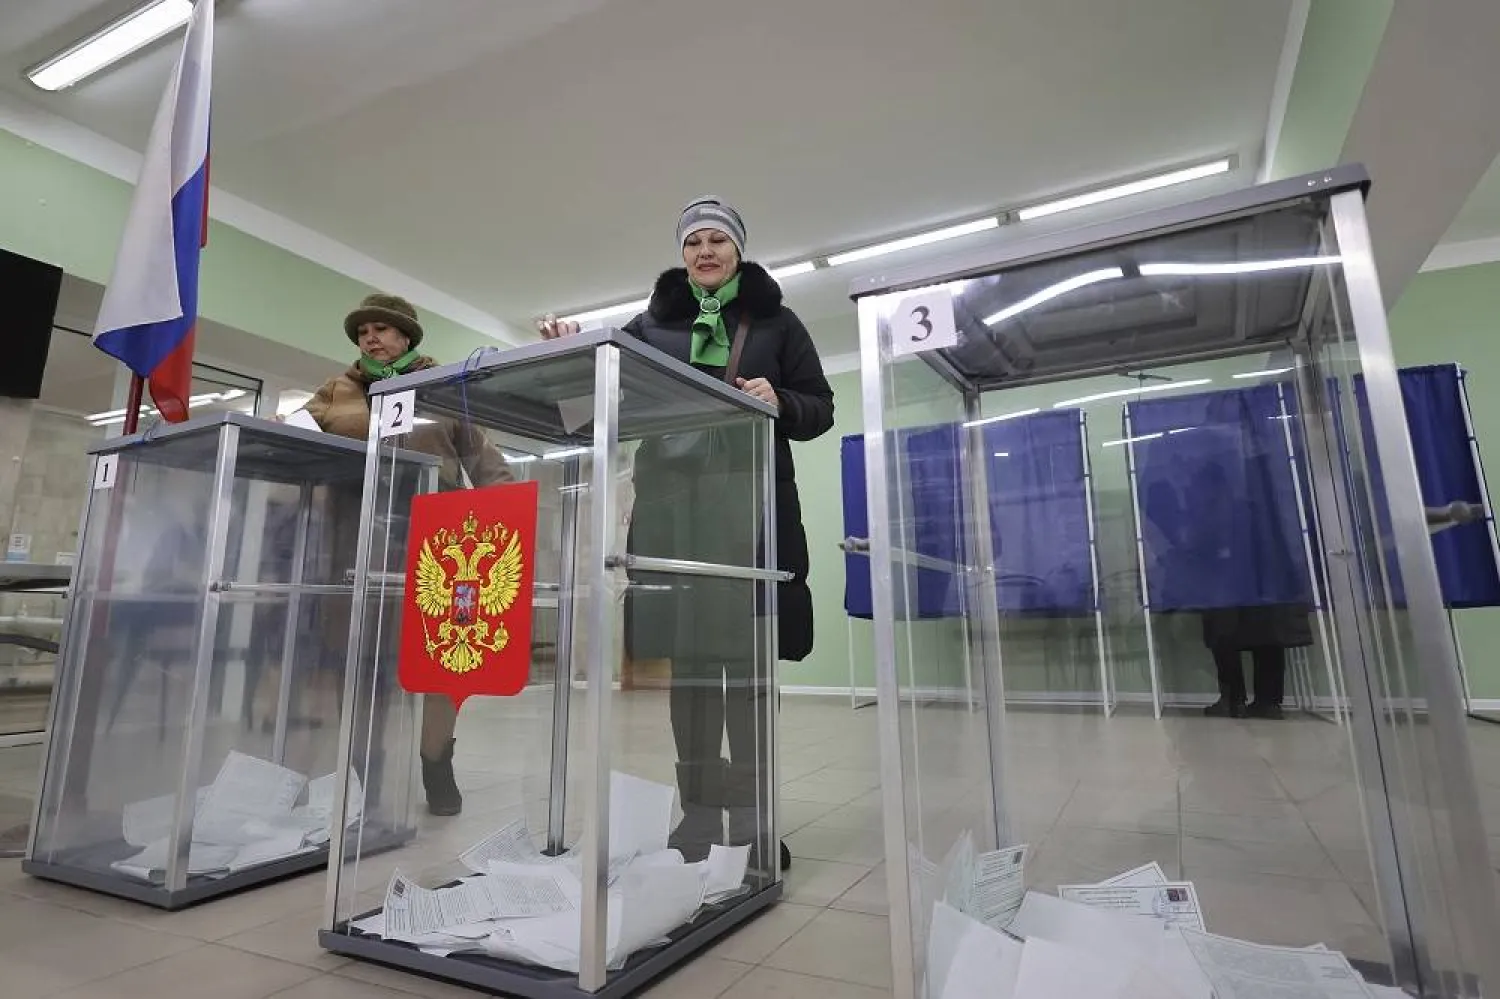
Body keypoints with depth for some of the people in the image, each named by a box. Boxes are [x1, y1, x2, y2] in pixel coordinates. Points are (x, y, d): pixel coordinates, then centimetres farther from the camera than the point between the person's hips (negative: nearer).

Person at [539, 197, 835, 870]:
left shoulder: (775, 321, 14)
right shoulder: (653, 323, 18)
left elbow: (821, 408, 9)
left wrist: (780, 403, -11)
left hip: (751, 507, -1)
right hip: (674, 507, 2)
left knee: (748, 658, 0)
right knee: (687, 658, 3)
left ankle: (752, 815, 10)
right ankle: (699, 812, 15)